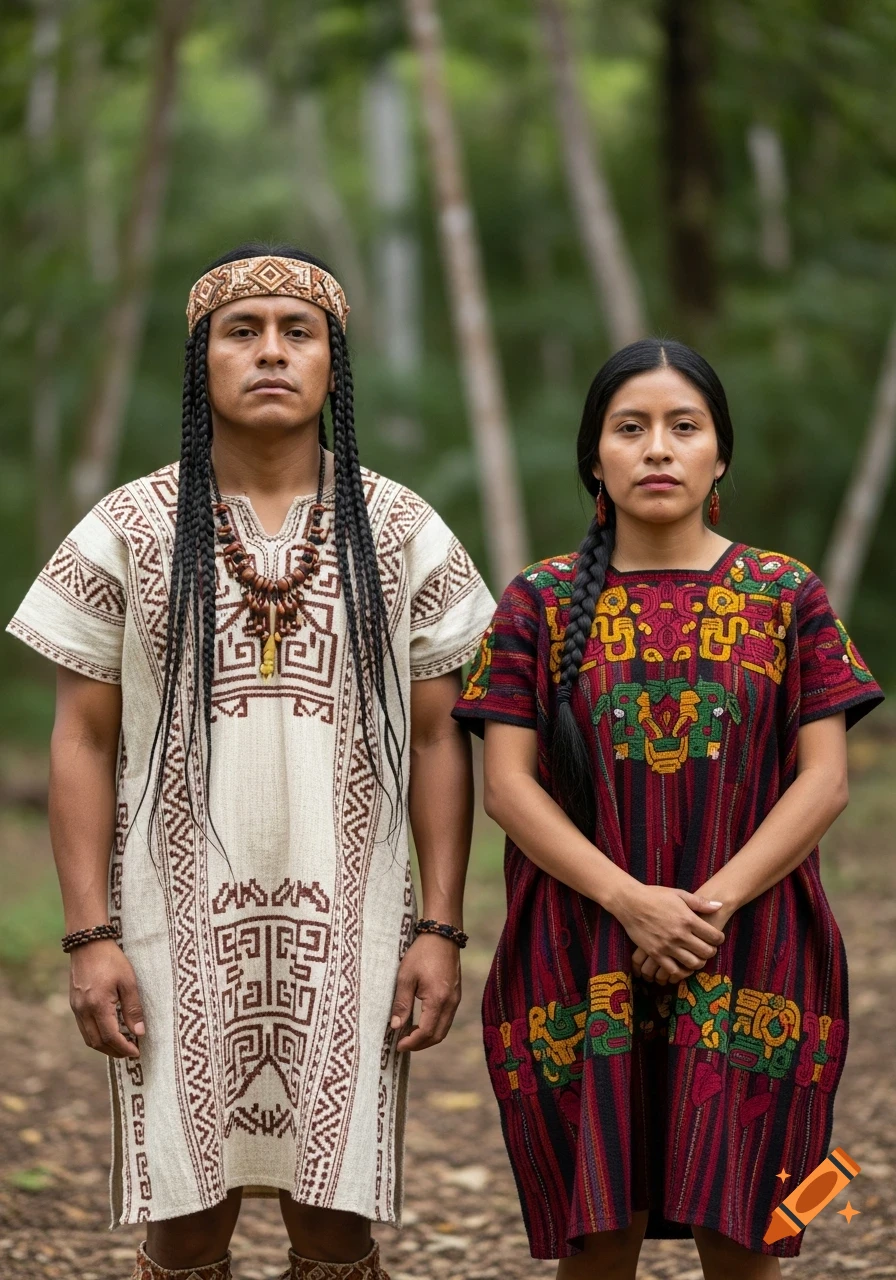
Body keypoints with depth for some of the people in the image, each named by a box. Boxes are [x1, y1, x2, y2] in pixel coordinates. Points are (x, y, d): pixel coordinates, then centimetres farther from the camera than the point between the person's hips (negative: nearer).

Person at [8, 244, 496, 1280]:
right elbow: (83, 742, 2)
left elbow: (436, 740, 6)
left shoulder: (400, 531, 5)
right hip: (180, 931, 0)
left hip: (348, 935, 1)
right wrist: (90, 934, -5)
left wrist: (440, 927, -1)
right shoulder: (130, 529, 3)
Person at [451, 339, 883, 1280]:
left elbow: (825, 779, 0)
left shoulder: (787, 597, 5)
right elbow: (508, 785, -2)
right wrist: (631, 902, -15)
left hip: (747, 970, 0)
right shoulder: (541, 602, 5)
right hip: (582, 970, 0)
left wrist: (716, 903, -14)